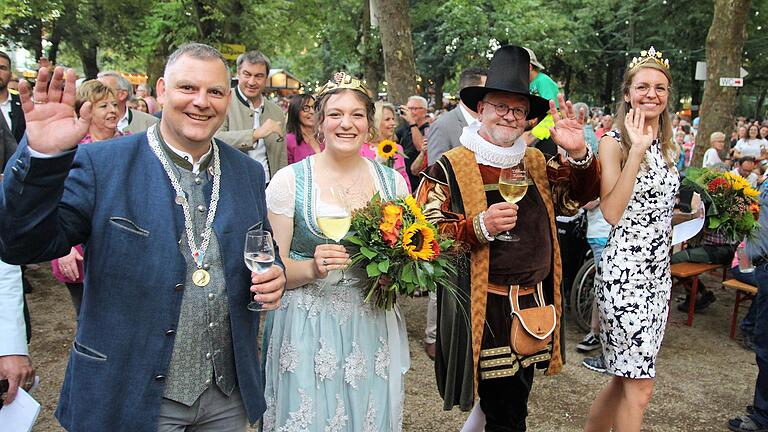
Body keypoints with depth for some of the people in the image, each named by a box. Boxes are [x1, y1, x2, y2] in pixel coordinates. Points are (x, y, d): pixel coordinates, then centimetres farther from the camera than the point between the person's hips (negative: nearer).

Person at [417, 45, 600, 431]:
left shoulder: (536, 163, 11)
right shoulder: (451, 167, -7)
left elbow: (579, 197, 9)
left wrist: (579, 154, -9)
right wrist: (479, 226, -25)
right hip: (482, 308, -6)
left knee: (513, 400, 20)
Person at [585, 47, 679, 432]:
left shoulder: (667, 146, 12)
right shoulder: (613, 143, -9)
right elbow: (612, 213, -22)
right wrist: (636, 151, -23)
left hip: (659, 271, 7)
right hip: (624, 270, -7)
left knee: (627, 376, 14)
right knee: (639, 385, -2)